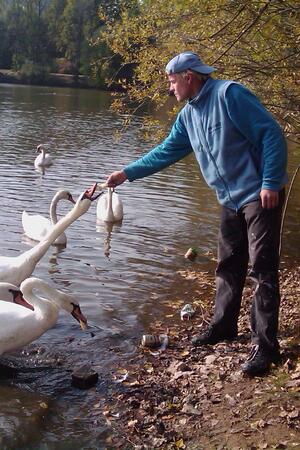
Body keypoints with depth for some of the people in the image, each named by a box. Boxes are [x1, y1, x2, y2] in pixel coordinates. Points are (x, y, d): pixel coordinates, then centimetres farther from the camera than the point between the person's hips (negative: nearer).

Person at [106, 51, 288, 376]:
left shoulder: (229, 94, -15)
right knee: (228, 267, 14)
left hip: (260, 196, -8)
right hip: (231, 200, 8)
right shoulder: (189, 115, 11)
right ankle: (223, 325, 27)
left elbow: (271, 134, -17)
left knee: (262, 269, -6)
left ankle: (265, 345, -1)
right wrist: (127, 173, 19)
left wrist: (270, 183, -20)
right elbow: (166, 151, 20)